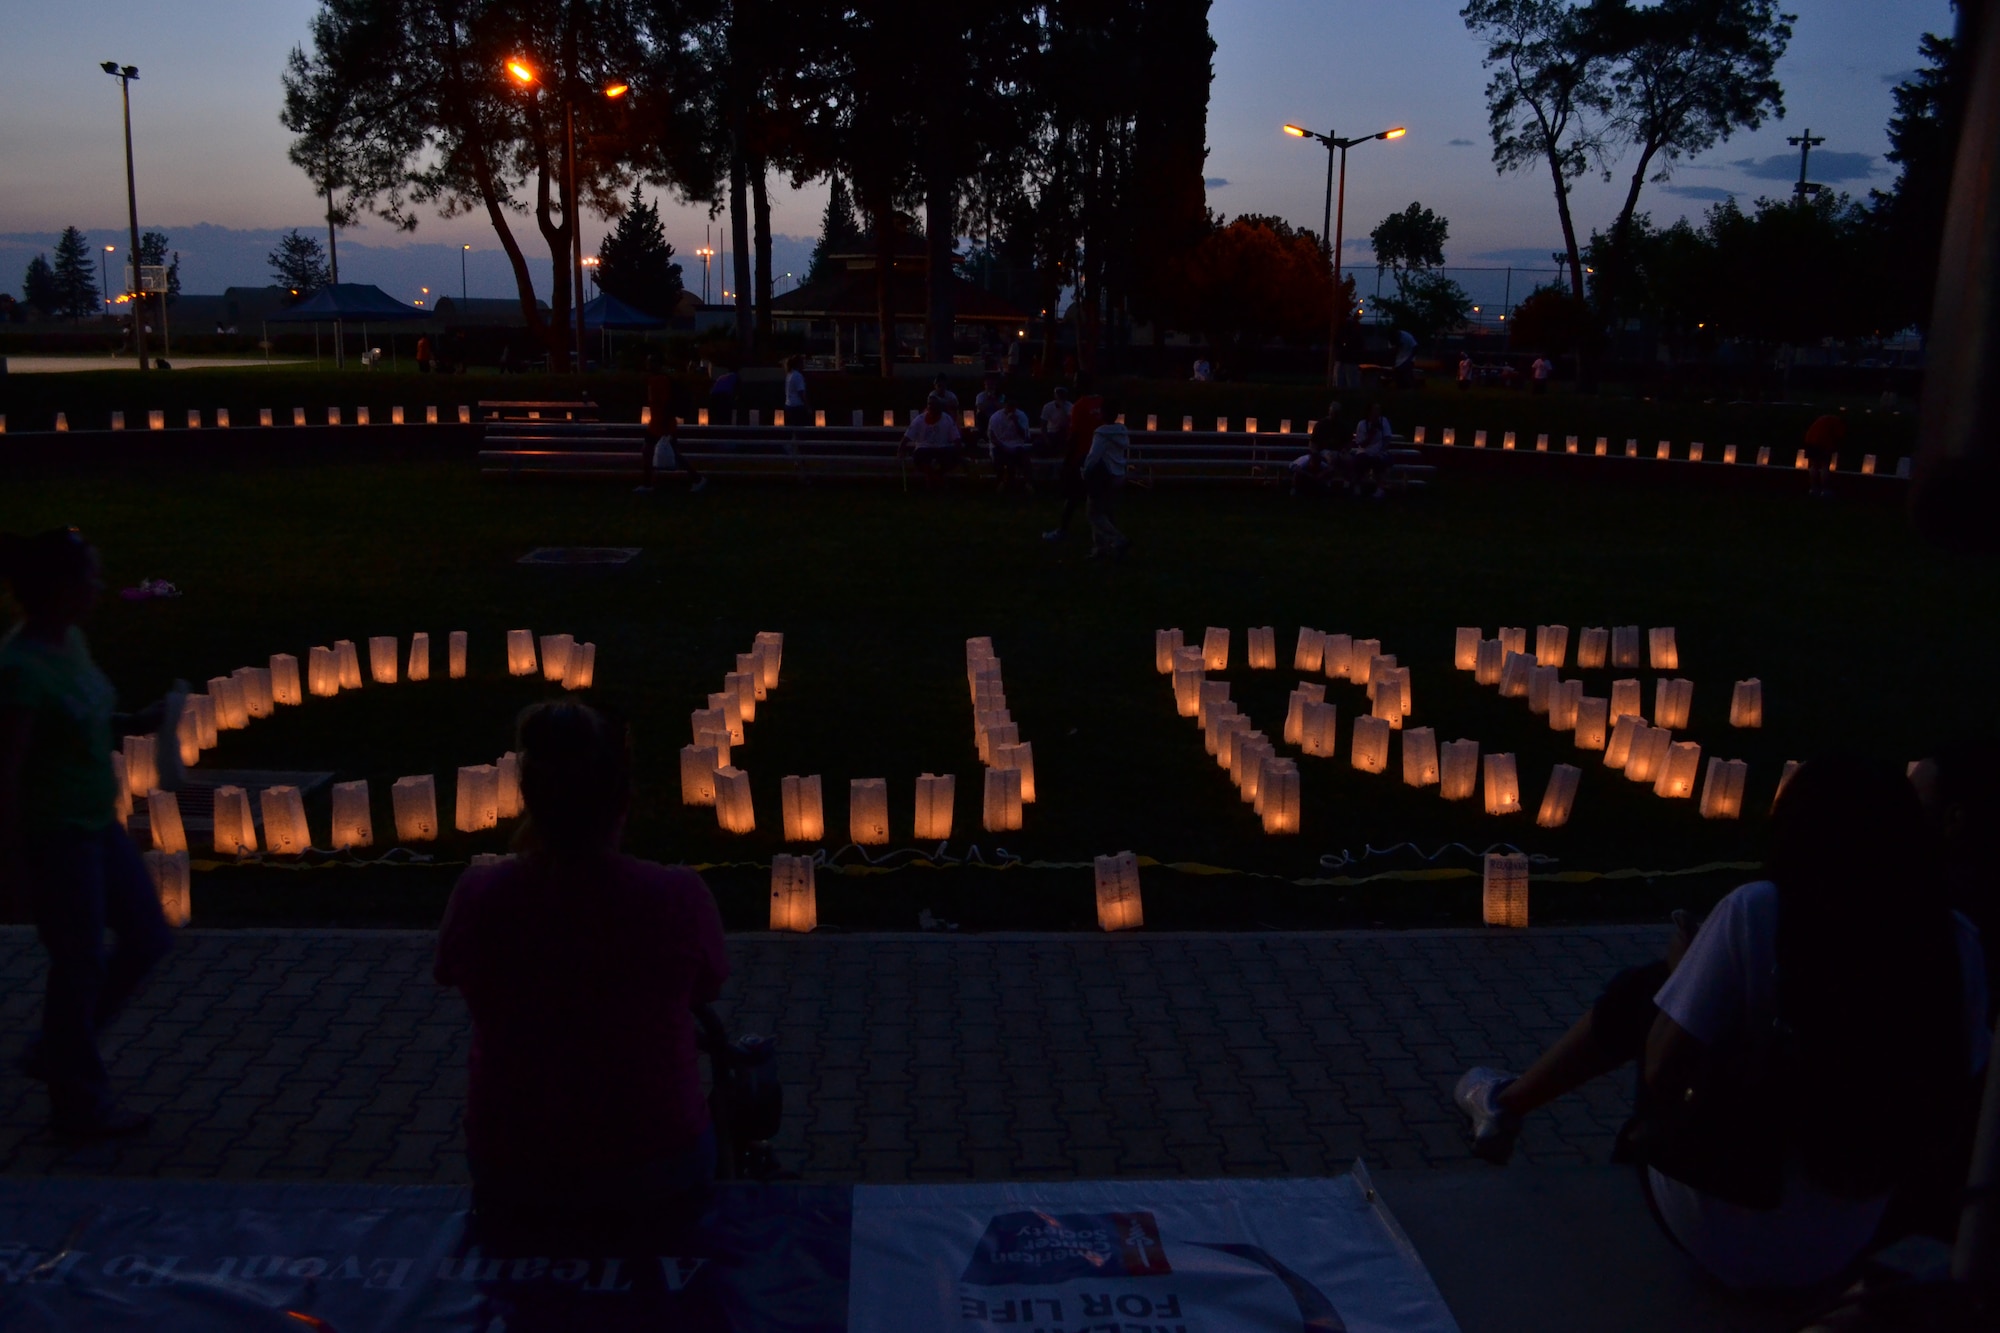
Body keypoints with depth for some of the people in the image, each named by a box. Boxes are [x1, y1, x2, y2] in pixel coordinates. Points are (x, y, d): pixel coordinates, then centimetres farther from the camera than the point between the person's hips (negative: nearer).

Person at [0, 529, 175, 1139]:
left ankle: (55, 1052, 33)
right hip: (54, 840, -9)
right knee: (80, 966, 6)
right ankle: (80, 1103, 26)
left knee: (148, 940, 16)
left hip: (98, 826, 9)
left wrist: (134, 723, 2)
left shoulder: (70, 641, 3)